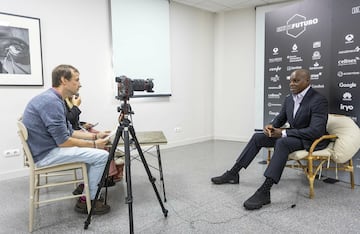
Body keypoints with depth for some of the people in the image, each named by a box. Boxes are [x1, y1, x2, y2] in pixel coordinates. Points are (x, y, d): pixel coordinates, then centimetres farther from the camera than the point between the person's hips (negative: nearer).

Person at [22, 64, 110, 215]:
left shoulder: (53, 99, 10)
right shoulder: (51, 101, -22)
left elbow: (68, 131, 14)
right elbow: (63, 141, -24)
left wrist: (94, 136, 6)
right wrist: (93, 144, -12)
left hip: (48, 148, 10)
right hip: (45, 154, -10)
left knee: (95, 150, 18)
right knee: (101, 155, -14)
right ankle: (87, 200, 2)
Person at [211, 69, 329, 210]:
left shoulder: (319, 101, -19)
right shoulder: (289, 99, 5)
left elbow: (316, 131, -27)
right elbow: (280, 118, 17)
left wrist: (283, 133, -27)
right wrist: (271, 126, -8)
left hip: (312, 140, -8)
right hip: (292, 135, 8)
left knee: (282, 142, -37)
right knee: (258, 137, -4)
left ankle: (264, 192, -40)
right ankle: (233, 173, -2)